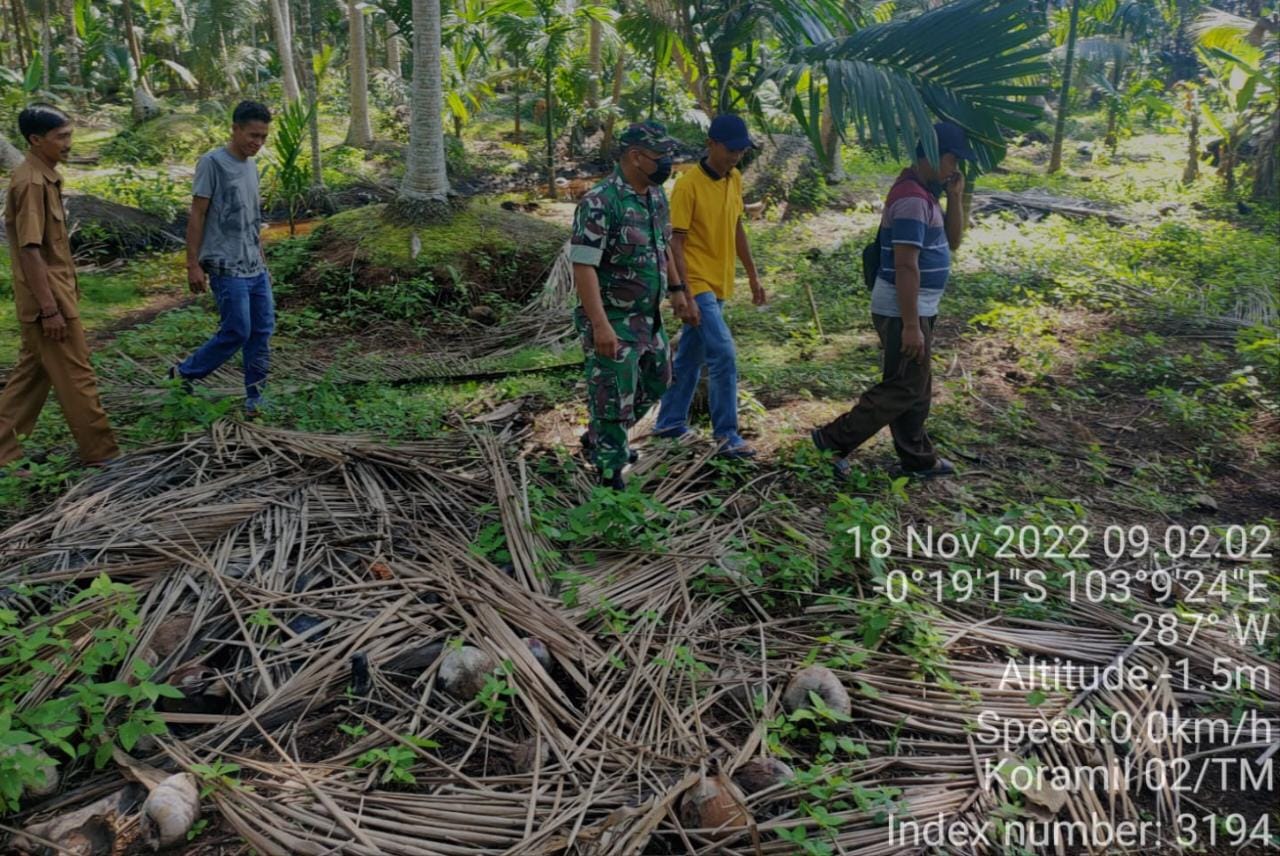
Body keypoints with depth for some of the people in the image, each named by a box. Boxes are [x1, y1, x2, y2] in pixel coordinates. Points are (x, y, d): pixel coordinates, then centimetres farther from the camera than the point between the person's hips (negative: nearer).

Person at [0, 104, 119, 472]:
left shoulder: (44, 177, 12)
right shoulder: (31, 182, -18)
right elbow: (29, 250, -22)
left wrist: (63, 294, 20)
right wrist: (50, 308, -23)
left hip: (54, 293, 10)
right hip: (47, 298, -10)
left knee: (32, 373, 15)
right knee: (76, 376, -1)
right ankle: (102, 453, 9)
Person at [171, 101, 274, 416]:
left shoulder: (251, 167, 14)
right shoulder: (213, 163, -9)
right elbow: (197, 216, -9)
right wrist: (193, 265, -12)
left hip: (255, 268, 7)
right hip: (227, 268, -7)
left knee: (262, 331, 3)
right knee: (237, 332, -6)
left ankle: (256, 399, 11)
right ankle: (183, 373, 14)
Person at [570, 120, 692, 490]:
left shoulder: (656, 195, 5)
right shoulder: (600, 202, -22)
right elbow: (583, 266, -25)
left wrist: (676, 288, 18)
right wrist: (600, 324, -30)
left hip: (648, 316, 9)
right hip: (613, 321, -9)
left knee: (657, 381, 22)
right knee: (613, 396, 0)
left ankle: (598, 438, 40)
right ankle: (611, 476, 16)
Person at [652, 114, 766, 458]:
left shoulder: (735, 179, 8)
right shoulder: (688, 185, -16)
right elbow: (676, 243, -17)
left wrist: (753, 276, 17)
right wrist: (685, 296, -21)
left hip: (719, 285, 8)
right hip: (698, 285, -8)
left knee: (690, 357, 15)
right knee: (723, 355, -13)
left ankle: (670, 423, 27)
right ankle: (726, 436, -4)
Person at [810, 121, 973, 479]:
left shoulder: (923, 194, 12)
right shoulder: (912, 199, -21)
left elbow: (952, 242, 17)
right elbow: (906, 267, -25)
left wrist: (955, 197, 3)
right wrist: (911, 325, -25)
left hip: (914, 309, 10)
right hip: (903, 312, -10)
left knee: (915, 388, 16)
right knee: (904, 389, -4)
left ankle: (918, 459, 27)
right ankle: (833, 440, 3)